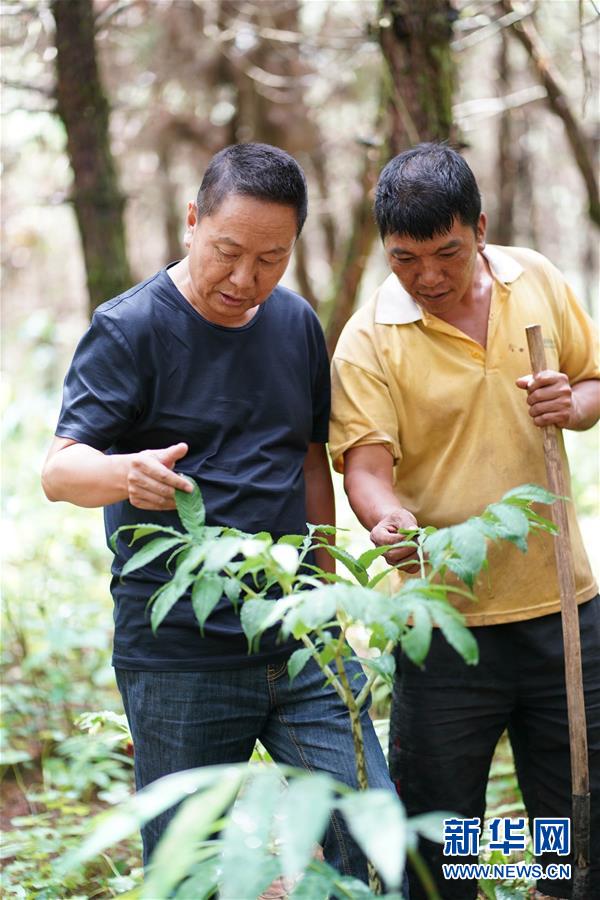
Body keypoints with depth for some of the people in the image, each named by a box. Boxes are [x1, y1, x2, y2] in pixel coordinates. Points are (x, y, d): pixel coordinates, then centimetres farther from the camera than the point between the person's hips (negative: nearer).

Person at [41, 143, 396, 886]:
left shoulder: (297, 324, 10)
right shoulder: (130, 329, -7)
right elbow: (59, 468, -15)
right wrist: (126, 473, -37)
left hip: (301, 643, 5)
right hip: (178, 653, -4)